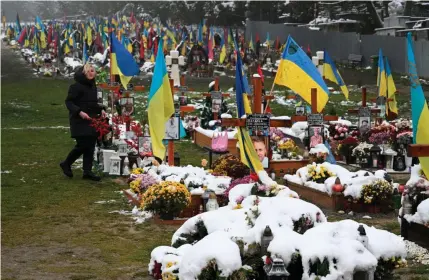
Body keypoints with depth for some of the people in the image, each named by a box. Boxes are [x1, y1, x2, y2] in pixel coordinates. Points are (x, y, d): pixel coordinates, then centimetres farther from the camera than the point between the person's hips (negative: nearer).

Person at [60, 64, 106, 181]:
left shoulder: (92, 86, 13)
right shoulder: (76, 86, -12)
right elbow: (68, 102, -13)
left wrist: (100, 110, 8)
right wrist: (79, 112, -24)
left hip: (91, 120, 8)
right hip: (80, 121, -8)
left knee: (90, 146, 5)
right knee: (83, 145, -9)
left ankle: (87, 171, 10)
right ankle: (66, 164, 12)